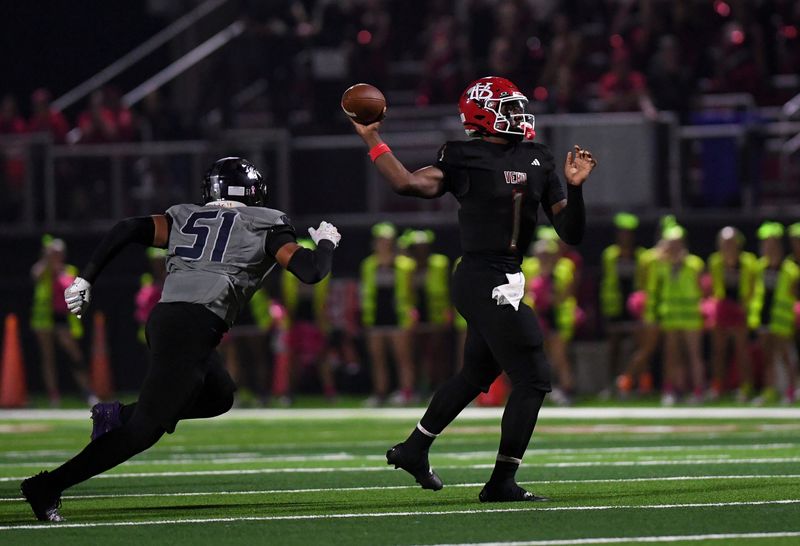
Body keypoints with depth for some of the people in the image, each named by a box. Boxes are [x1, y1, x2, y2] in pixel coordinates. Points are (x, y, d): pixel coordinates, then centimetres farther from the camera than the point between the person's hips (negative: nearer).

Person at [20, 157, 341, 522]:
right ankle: (48, 487, -11)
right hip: (193, 327, -7)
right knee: (146, 429, -5)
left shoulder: (186, 219, 23)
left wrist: (86, 278, 8)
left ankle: (120, 415, 14)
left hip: (163, 317, 7)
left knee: (219, 397, 28)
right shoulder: (265, 226, 10)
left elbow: (127, 230, 10)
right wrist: (326, 243, 24)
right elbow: (310, 271, 3)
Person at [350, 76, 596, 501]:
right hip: (486, 284, -8)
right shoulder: (464, 158, -6)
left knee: (476, 374, 23)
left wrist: (574, 187, -4)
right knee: (532, 378, -9)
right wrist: (371, 140, -17)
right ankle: (502, 482, -3)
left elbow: (571, 233, 12)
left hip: (502, 285, 8)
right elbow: (409, 183, -19)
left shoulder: (538, 162, 13)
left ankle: (414, 450, 40)